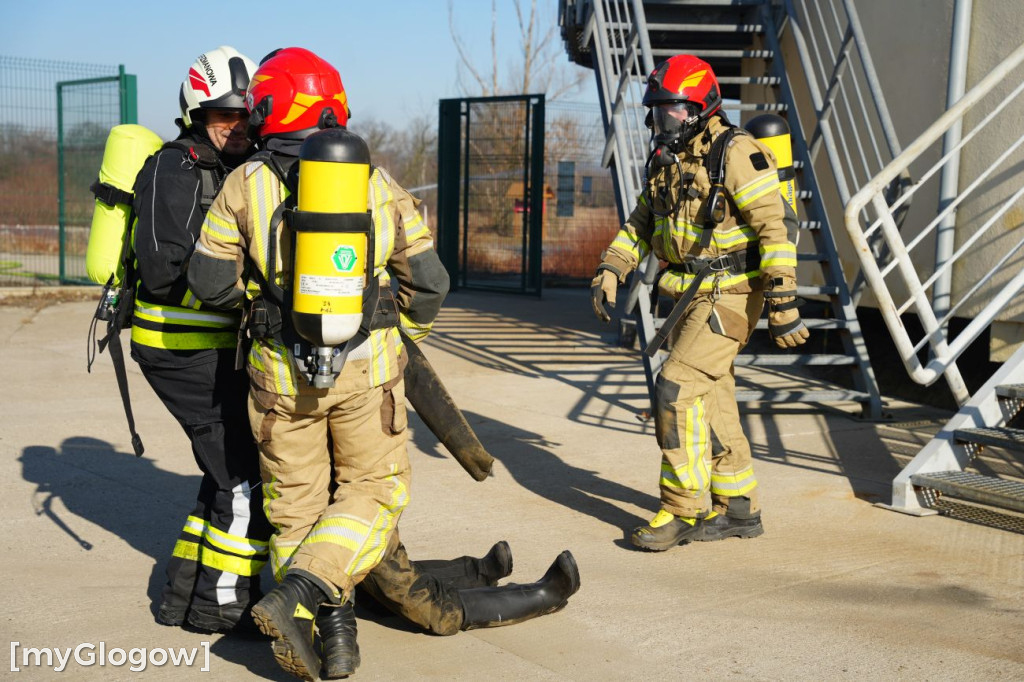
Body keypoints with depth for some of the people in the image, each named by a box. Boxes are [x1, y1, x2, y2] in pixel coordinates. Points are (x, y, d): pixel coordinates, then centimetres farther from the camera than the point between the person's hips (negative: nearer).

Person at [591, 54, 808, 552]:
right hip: (689, 298, 9)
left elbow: (774, 228, -19)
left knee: (676, 390, -15)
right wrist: (609, 272, 7)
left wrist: (782, 302, -23)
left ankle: (685, 511, -3)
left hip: (728, 295, -9)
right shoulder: (666, 160, 11)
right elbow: (640, 224, 21)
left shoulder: (735, 154, -15)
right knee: (711, 404, 12)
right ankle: (739, 510, 24)